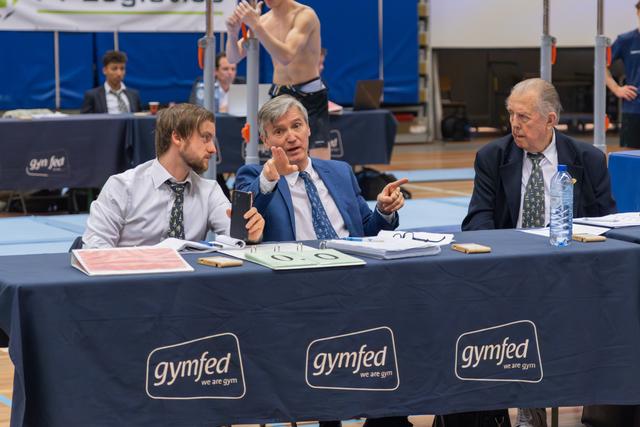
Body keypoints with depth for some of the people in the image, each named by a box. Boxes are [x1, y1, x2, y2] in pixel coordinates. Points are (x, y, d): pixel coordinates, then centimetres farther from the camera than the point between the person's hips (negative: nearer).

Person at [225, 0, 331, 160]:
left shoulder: (304, 15, -14)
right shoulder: (264, 20, 4)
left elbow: (286, 56, -29)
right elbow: (234, 57, 4)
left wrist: (255, 25, -33)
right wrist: (232, 34, -18)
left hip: (310, 96, -6)